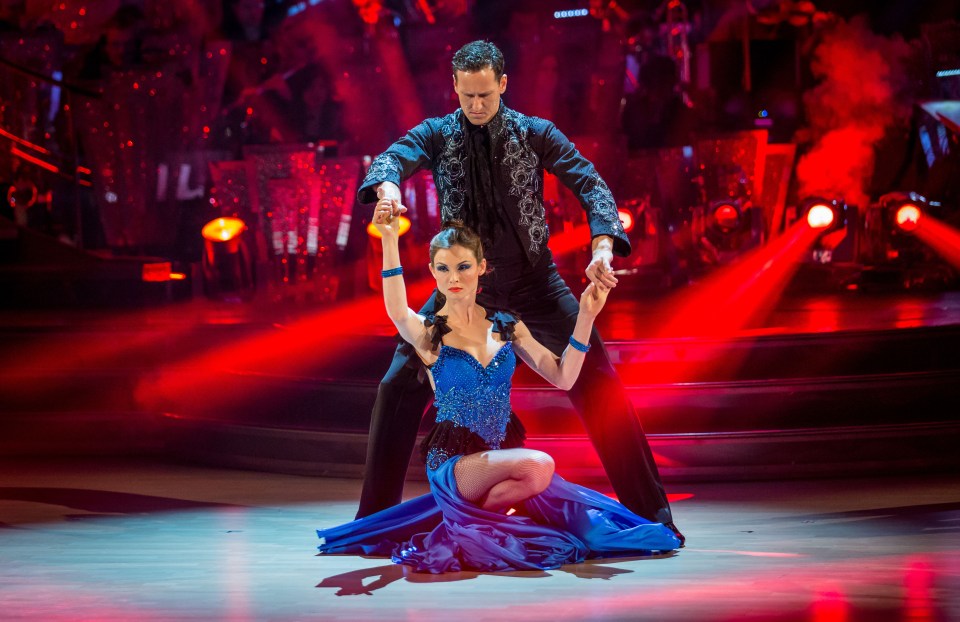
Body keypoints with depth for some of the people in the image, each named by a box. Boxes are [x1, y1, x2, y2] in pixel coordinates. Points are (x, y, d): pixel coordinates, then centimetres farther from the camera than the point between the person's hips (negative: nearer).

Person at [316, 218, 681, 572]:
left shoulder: (506, 326, 10)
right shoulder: (428, 332, -3)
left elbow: (562, 377, 4)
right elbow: (397, 311, -27)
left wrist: (585, 317, -8)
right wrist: (390, 240, -40)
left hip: (504, 457, 5)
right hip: (452, 462, -5)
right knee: (538, 466, -33)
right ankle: (467, 520, -6)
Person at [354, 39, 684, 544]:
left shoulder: (535, 133, -4)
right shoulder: (437, 134, -1)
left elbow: (590, 184, -10)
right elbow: (393, 157, -18)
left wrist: (602, 248, -28)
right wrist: (387, 186, -44)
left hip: (534, 284, -1)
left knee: (598, 383, -8)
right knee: (400, 385, -7)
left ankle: (650, 511, 1)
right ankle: (376, 516, 7)